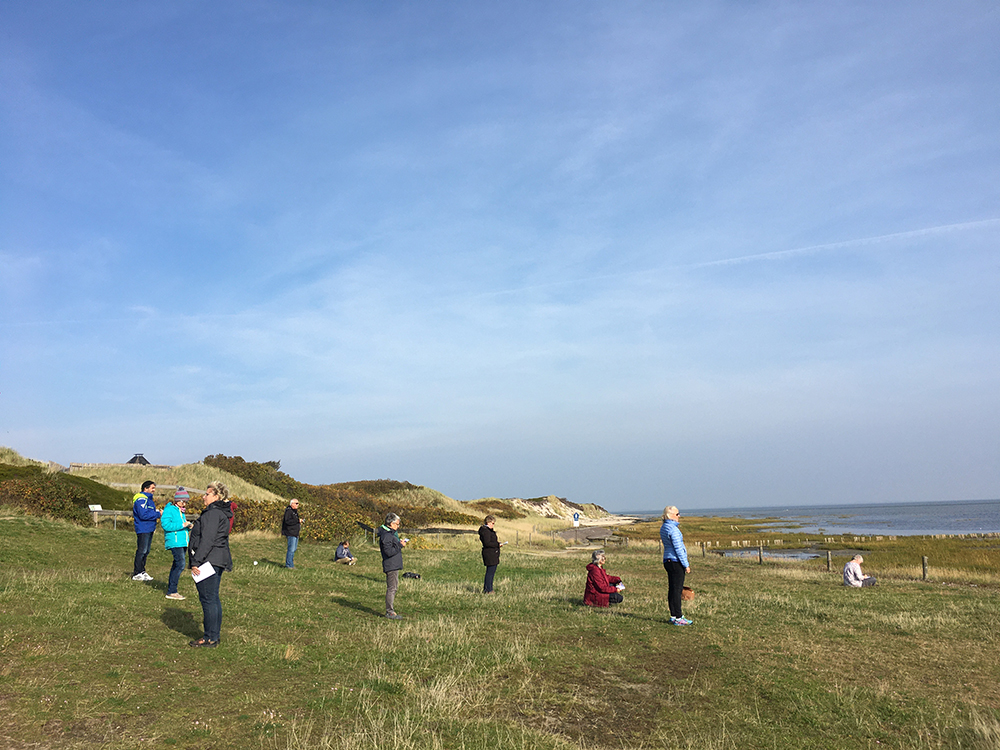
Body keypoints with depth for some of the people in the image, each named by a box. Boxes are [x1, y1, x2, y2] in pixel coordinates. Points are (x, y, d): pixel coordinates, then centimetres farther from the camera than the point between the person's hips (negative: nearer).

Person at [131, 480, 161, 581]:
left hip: (149, 529, 10)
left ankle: (142, 571, 21)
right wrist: (157, 514, -16)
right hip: (143, 529, -10)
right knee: (142, 551, -7)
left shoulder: (148, 499, 18)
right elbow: (143, 515, -23)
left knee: (146, 551, 13)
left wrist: (157, 513, 6)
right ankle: (136, 574, -2)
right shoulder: (141, 499, -14)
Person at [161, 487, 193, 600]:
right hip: (174, 541, -9)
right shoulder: (169, 509, -7)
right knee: (180, 564, -16)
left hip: (183, 542, 9)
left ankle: (171, 588, 21)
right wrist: (182, 525, -20)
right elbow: (165, 524, -18)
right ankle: (171, 592, -11)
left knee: (177, 565, 13)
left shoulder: (181, 511, 19)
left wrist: (188, 525, 9)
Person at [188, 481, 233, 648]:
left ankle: (210, 638, 1)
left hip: (209, 560, -11)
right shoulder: (221, 513, 18)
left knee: (208, 599, -5)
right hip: (217, 562, 11)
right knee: (213, 598, 15)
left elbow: (207, 540, -21)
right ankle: (215, 635, 22)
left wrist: (196, 562, -19)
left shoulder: (213, 513, -15)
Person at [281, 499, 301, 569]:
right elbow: (287, 521, -23)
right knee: (291, 549, -9)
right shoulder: (289, 511, -12)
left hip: (295, 533, 10)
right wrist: (297, 521, -22)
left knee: (294, 548, 13)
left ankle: (289, 564, 20)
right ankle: (289, 565, -5)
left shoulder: (295, 511, 19)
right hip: (290, 532, -10)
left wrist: (299, 523, 12)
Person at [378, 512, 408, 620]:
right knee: (391, 588, -6)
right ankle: (390, 612, -1)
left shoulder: (391, 533, 15)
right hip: (390, 565, -11)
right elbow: (389, 552, -24)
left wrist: (400, 542, 8)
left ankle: (390, 610, 24)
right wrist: (400, 545, -17)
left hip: (394, 565, 11)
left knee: (394, 587, 16)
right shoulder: (386, 535, -18)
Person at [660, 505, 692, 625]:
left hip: (667, 560, 10)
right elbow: (678, 549, -18)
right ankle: (678, 618, -2)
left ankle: (673, 615, 20)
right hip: (676, 562, -10)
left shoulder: (663, 528, 11)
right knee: (677, 590, -5)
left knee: (672, 589, 14)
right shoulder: (673, 529, -18)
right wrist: (686, 565, -13)